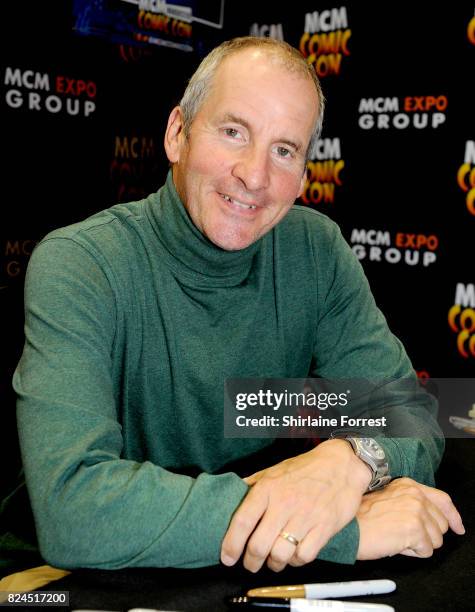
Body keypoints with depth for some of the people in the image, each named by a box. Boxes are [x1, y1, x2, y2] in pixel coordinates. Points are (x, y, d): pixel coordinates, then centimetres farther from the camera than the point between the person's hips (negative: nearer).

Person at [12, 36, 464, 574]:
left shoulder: (317, 252, -5)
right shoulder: (76, 267, -18)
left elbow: (411, 417, -4)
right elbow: (70, 510, -29)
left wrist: (350, 459, -28)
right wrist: (346, 527, -30)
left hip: (266, 582, 4)